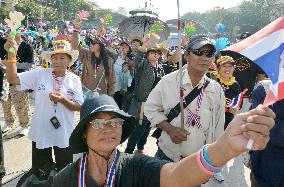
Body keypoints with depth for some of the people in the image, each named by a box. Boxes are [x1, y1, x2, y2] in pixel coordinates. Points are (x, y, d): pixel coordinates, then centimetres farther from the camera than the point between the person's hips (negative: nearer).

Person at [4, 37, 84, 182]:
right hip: (40, 132, 0)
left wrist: (63, 100, -23)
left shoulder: (74, 80, -5)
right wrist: (11, 54, -25)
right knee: (39, 173, 20)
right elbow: (13, 79, -13)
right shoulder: (39, 74, -6)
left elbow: (79, 107, -5)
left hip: (64, 135, 0)